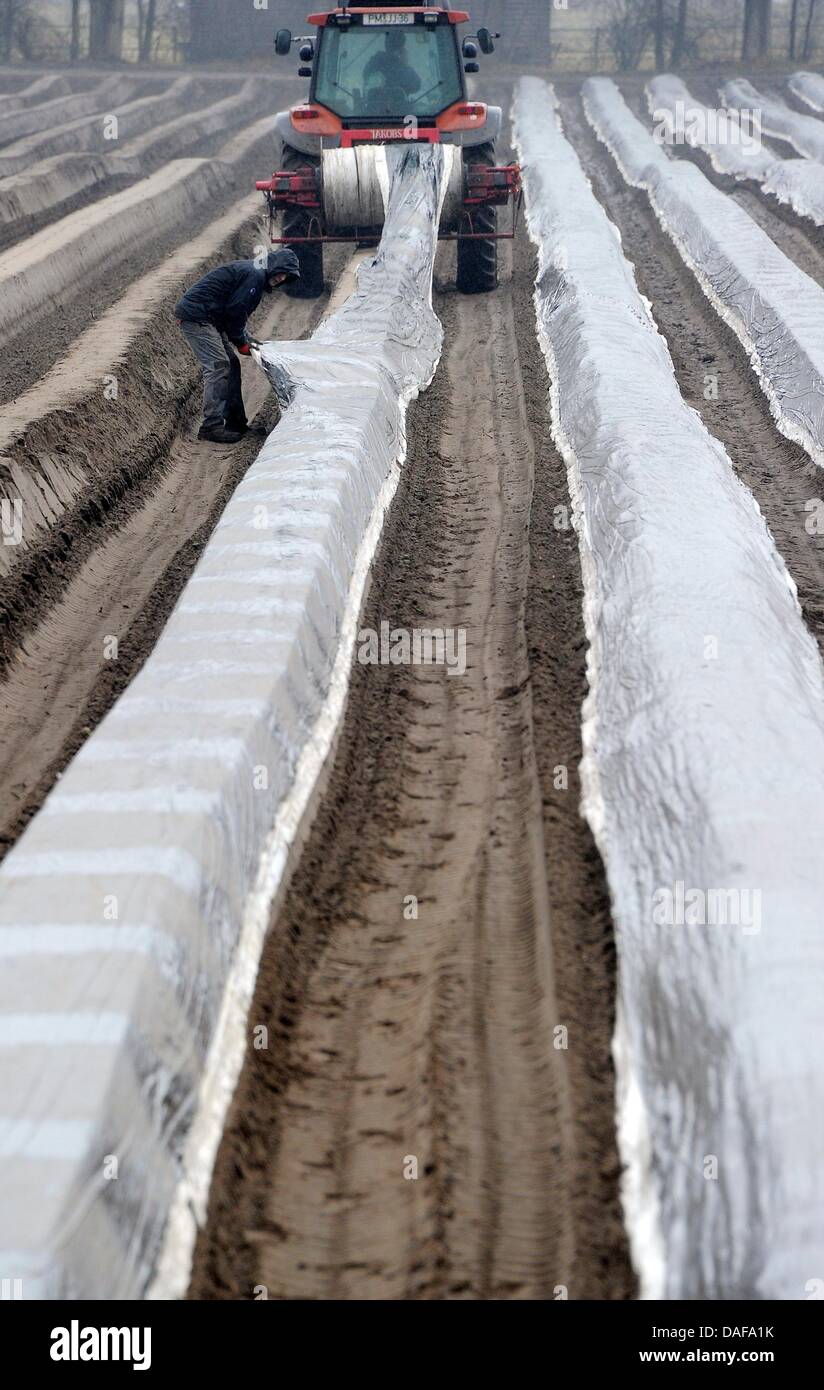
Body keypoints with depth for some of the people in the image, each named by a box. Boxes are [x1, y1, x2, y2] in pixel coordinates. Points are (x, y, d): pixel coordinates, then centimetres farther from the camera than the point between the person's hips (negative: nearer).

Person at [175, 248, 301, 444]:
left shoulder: (253, 272, 19)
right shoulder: (255, 275, -15)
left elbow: (236, 313, 22)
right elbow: (234, 311, -18)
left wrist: (247, 340, 12)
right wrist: (242, 343, -6)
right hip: (196, 316, -11)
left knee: (231, 365, 12)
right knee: (218, 366, -15)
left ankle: (236, 422, 17)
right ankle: (212, 426, -17)